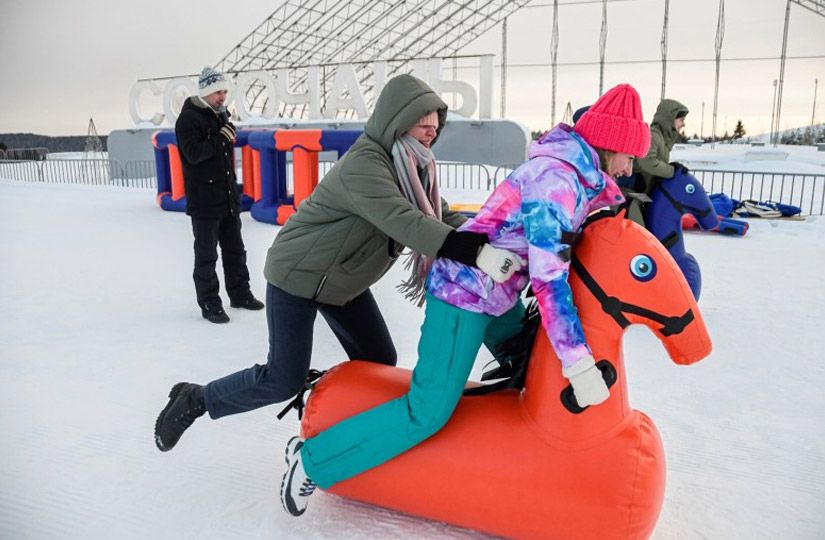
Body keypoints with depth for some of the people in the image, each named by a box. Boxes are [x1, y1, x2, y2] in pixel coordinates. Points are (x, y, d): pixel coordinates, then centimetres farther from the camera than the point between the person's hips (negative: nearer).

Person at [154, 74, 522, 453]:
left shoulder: (410, 167, 0)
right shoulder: (364, 164, -29)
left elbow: (442, 217, -1)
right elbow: (402, 221, -43)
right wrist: (476, 252, -52)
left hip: (344, 280, 9)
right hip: (297, 275, -9)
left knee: (379, 363, 8)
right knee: (284, 381, -5)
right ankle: (194, 400, 18)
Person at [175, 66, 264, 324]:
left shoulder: (221, 114, 14)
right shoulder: (188, 118, -9)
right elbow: (193, 153, -20)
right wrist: (220, 139, -23)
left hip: (228, 198, 8)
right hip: (204, 201, -7)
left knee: (235, 249, 15)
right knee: (206, 255, 0)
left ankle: (240, 293, 27)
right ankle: (209, 304, 8)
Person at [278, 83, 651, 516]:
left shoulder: (577, 174, 6)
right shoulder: (556, 179, -24)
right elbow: (548, 279, -28)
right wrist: (580, 364, -26)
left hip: (497, 293, 10)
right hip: (465, 291, -10)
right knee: (427, 412, -9)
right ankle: (312, 460, 3)